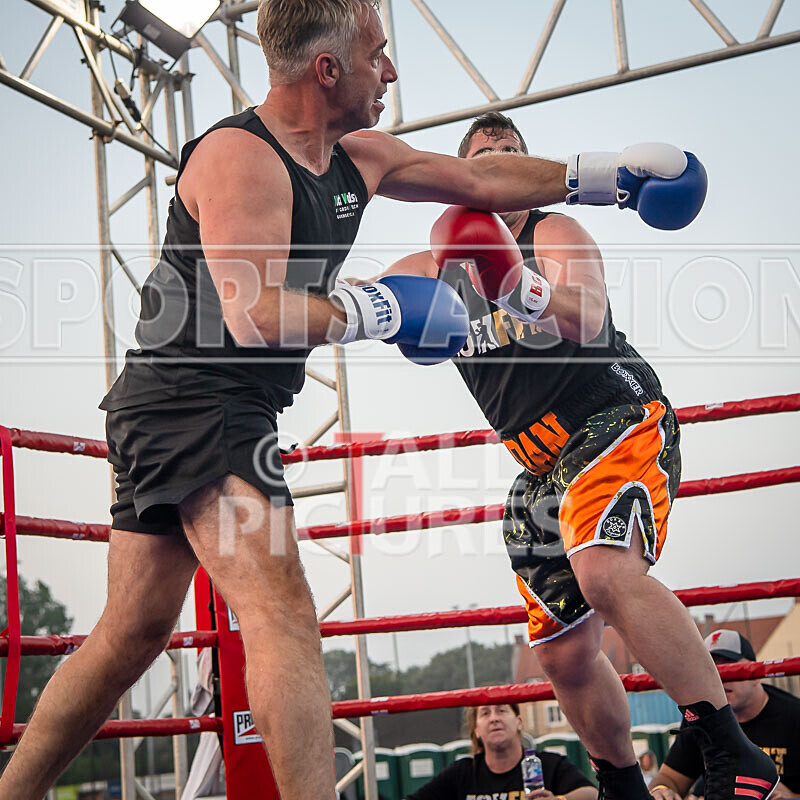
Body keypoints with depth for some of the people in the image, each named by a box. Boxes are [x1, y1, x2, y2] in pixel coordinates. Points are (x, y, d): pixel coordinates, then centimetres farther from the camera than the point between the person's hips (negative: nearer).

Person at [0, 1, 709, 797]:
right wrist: (381, 309, -15)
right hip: (194, 401, -9)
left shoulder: (357, 158, 12)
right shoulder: (240, 156, -15)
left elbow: (479, 178, 20)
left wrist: (611, 176, 22)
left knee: (133, 633, 13)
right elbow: (254, 317, -26)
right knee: (282, 612, -19)